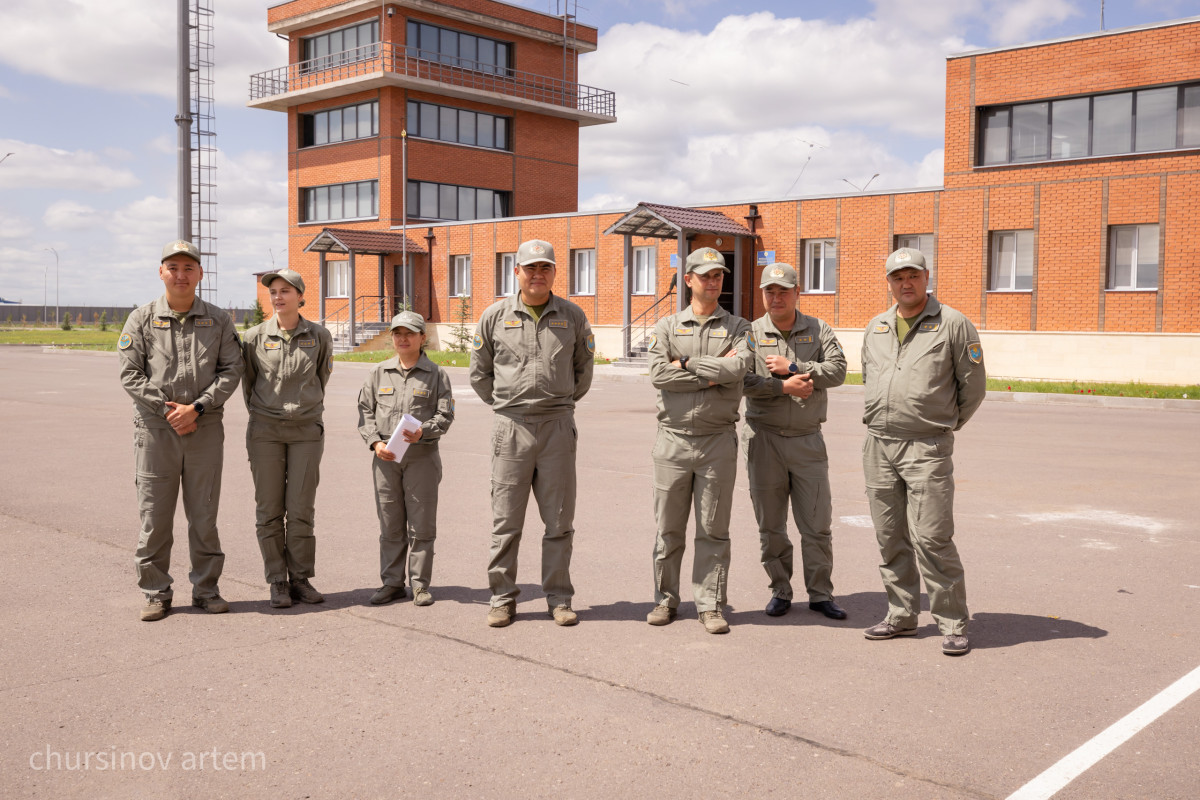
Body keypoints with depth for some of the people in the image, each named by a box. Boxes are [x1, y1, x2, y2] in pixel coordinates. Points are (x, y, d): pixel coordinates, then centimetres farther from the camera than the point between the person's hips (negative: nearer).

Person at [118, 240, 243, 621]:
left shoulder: (219, 321, 7)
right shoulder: (141, 320, 4)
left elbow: (231, 370, 0)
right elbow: (130, 374, -1)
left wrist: (196, 407, -12)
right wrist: (167, 408, -10)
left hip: (205, 429, 1)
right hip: (155, 430, -1)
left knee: (204, 515, 7)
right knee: (154, 515, 2)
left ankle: (206, 589, 18)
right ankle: (155, 593, 14)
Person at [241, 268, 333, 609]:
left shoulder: (319, 337, 0)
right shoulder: (254, 337, -1)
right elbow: (248, 383, 12)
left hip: (307, 431, 0)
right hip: (265, 432, 0)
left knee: (301, 510, 1)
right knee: (269, 510, 2)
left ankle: (301, 579, 13)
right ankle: (277, 582, 12)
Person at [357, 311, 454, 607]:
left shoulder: (435, 374, 3)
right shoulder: (379, 373, 11)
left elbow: (445, 414, -1)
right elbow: (365, 410, 10)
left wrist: (423, 432, -19)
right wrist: (375, 442, -5)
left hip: (422, 456, -2)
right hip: (385, 457, 2)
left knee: (421, 524, 1)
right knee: (390, 524, 7)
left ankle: (420, 584, 10)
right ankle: (391, 582, 16)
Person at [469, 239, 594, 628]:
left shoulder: (573, 316, 6)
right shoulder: (495, 315, 4)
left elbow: (583, 367, 17)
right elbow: (479, 371, 14)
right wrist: (505, 405, 10)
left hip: (558, 426, 1)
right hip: (511, 425, 0)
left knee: (559, 520, 5)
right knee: (505, 519, 3)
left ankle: (559, 598, 15)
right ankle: (502, 598, 14)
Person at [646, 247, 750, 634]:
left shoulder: (738, 328, 7)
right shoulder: (667, 326, 8)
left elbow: (738, 369, -13)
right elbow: (658, 375, -9)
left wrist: (687, 364, -8)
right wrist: (714, 374, -10)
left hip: (718, 439, 0)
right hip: (673, 438, 1)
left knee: (713, 529, 4)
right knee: (668, 527, 7)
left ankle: (710, 605, 11)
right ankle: (666, 600, 19)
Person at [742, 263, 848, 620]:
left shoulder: (819, 331, 6)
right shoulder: (751, 333, 2)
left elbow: (837, 369, -8)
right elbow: (742, 380, -10)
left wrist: (793, 369, -14)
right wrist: (784, 387, -16)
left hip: (808, 439, 1)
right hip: (763, 438, 0)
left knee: (817, 523, 3)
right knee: (770, 524, 7)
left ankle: (820, 594, 15)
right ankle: (780, 591, 21)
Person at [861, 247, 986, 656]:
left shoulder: (953, 324, -3)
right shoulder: (876, 327, 14)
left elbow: (974, 385, 2)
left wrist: (946, 424, 9)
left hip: (927, 448, -5)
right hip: (878, 445, 6)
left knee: (932, 538, -9)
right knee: (890, 538, 10)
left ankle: (953, 624, 2)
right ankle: (901, 615, 21)